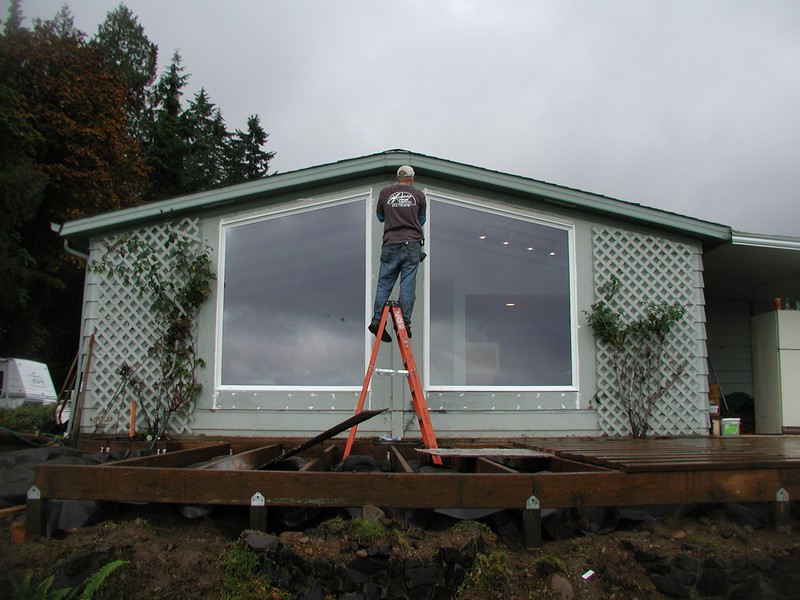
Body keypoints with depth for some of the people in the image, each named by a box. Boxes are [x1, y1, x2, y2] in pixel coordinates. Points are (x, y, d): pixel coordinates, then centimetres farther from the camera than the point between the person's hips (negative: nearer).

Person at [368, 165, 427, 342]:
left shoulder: (385, 192, 8)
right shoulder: (419, 195, 8)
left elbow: (380, 217, 19)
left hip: (391, 244, 1)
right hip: (412, 244, -1)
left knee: (384, 283, 5)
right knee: (408, 284, -1)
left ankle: (377, 320, -2)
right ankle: (404, 323, -4)